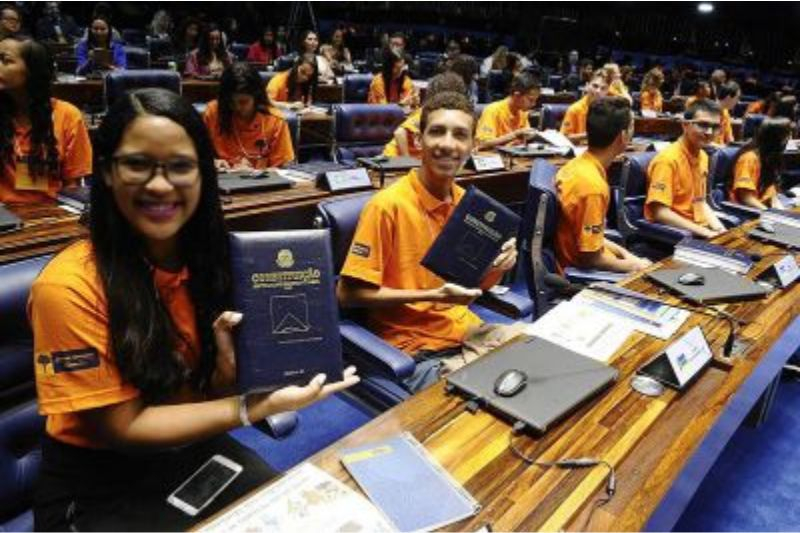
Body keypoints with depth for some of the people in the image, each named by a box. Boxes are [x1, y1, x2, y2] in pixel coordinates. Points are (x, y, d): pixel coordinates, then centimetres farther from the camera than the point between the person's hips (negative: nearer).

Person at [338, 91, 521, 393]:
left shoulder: (466, 201, 4)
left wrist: (498, 267, -9)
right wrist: (432, 296, -21)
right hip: (417, 351, -7)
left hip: (468, 330, 7)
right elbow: (348, 294, -16)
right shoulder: (388, 205, -17)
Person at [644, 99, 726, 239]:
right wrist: (703, 231, -21)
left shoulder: (702, 156, 11)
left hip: (699, 230, 8)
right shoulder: (668, 159, -16)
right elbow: (660, 212, -22)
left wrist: (718, 227, 2)